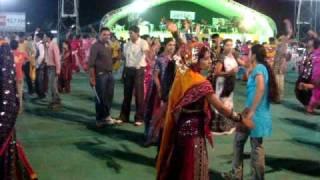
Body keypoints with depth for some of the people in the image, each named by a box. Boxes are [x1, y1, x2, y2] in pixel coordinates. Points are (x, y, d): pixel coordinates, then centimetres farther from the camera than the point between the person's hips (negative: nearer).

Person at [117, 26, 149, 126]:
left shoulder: (143, 43, -8)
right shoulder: (127, 44, 10)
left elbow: (147, 52, -28)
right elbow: (125, 57, 15)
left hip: (139, 70, -5)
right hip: (128, 70, 5)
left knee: (139, 94, -1)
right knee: (127, 94, 12)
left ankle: (139, 118, 9)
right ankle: (124, 116, 23)